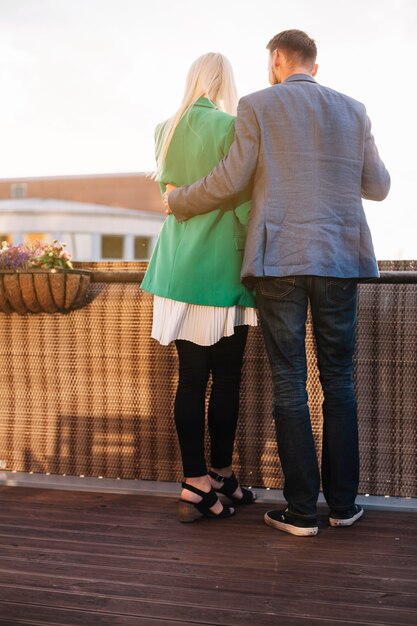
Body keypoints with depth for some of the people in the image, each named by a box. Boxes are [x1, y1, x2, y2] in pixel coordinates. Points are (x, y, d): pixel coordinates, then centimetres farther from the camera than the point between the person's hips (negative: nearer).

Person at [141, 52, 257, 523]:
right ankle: (220, 478, 14)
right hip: (222, 267, -6)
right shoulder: (229, 127, -9)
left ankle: (196, 485, 8)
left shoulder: (165, 131, 10)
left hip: (178, 267, 6)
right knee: (226, 380, 5)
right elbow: (244, 202, -11)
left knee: (191, 378, 6)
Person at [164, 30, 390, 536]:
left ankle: (302, 511, 4)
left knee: (289, 385, 1)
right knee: (338, 381, 10)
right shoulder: (352, 111, 9)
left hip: (279, 260, -3)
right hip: (339, 260, 3)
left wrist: (177, 201, 13)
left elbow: (230, 181, -4)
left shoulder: (258, 106, 0)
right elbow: (378, 188, 12)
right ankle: (342, 503, 14)